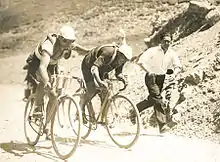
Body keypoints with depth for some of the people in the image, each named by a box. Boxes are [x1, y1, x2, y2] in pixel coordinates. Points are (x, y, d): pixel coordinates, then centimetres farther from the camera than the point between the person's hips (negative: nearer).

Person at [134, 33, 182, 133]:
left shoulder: (171, 53, 6)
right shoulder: (153, 50, -8)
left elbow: (178, 66, 5)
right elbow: (140, 61, -14)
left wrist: (174, 73, -16)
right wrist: (149, 71, -22)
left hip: (161, 78, 6)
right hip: (151, 77, -6)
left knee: (152, 100, 10)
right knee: (158, 99, -17)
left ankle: (135, 110, 26)